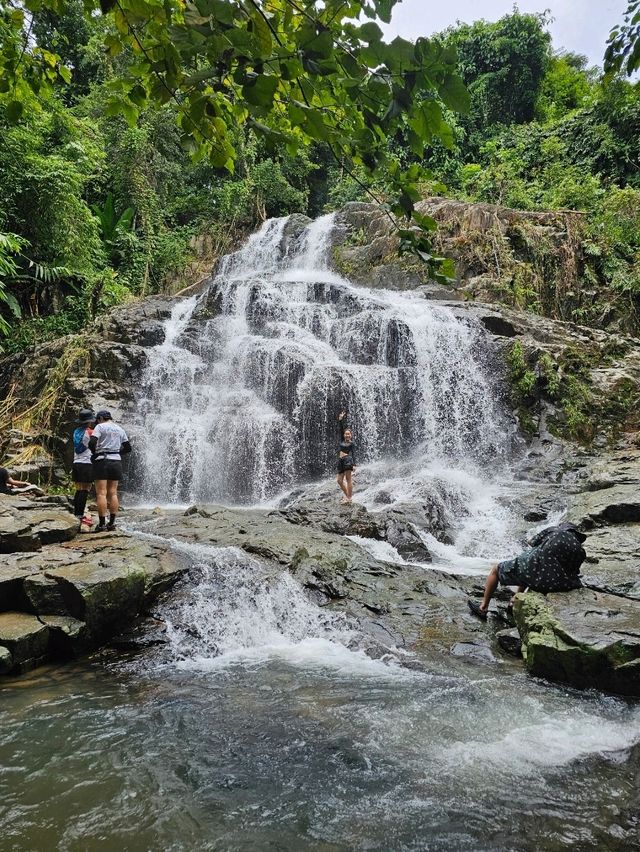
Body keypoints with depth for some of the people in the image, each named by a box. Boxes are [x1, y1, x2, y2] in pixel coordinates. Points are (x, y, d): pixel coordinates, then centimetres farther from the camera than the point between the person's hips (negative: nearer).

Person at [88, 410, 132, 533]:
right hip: (116, 461, 5)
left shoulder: (100, 427, -2)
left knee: (101, 493, -5)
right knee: (113, 493, 7)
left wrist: (94, 453, 3)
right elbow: (128, 448, 15)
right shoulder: (120, 429, 15)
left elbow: (92, 443, -14)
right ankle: (112, 523, 6)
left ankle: (102, 524, -7)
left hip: (102, 461, -5)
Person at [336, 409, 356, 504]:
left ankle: (349, 497, -7)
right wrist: (340, 420, 8)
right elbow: (340, 429, 14)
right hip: (341, 461, 7)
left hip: (348, 460, -6)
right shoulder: (342, 441, 16)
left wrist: (354, 464, -14)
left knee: (348, 479, -7)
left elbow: (353, 454, -4)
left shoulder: (351, 443, 3)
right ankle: (347, 495, 17)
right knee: (339, 480, 6)